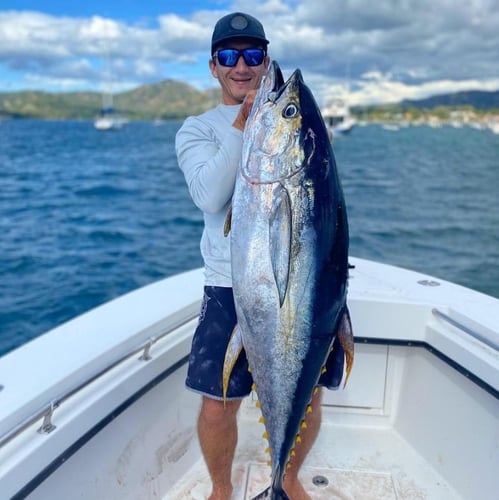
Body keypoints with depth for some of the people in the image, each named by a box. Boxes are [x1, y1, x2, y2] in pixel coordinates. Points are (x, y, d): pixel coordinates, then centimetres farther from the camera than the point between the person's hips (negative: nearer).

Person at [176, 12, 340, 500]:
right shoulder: (198, 128, 6)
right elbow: (211, 197, -12)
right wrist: (241, 124, -17)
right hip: (233, 285, -2)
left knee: (307, 398, 11)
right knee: (218, 406, 2)